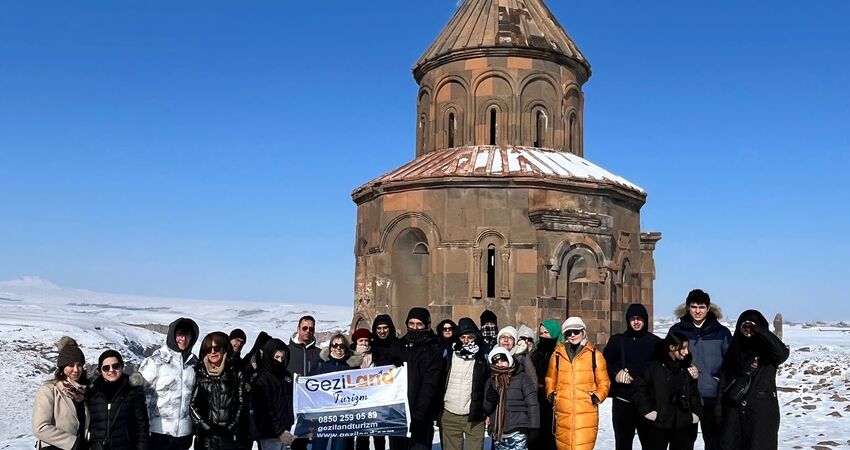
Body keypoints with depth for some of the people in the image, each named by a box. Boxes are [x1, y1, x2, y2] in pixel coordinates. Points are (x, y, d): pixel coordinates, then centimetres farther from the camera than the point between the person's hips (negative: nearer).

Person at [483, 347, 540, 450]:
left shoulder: (522, 378, -2)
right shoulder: (491, 381, 13)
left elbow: (532, 405, -7)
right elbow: (487, 409, 15)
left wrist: (533, 427, -14)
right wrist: (489, 399, -6)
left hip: (517, 433, -5)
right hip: (497, 434, 5)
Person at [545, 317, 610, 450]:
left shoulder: (595, 355, 4)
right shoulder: (557, 354, 8)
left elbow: (604, 382, 9)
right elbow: (551, 379, 19)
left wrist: (598, 396, -7)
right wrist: (550, 393, 3)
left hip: (586, 413, -2)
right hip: (563, 413, 3)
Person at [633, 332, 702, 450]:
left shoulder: (686, 370, 10)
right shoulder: (654, 367, -6)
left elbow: (694, 394, 18)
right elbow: (638, 390, -7)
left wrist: (696, 414, 7)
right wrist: (648, 411, -12)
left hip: (683, 427, 5)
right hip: (658, 426, -4)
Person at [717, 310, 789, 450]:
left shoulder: (767, 350, -1)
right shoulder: (733, 352, 9)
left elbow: (783, 353, -25)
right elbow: (723, 383, 8)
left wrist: (760, 331, -22)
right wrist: (719, 410, 3)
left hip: (763, 414, -3)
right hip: (734, 413, 3)